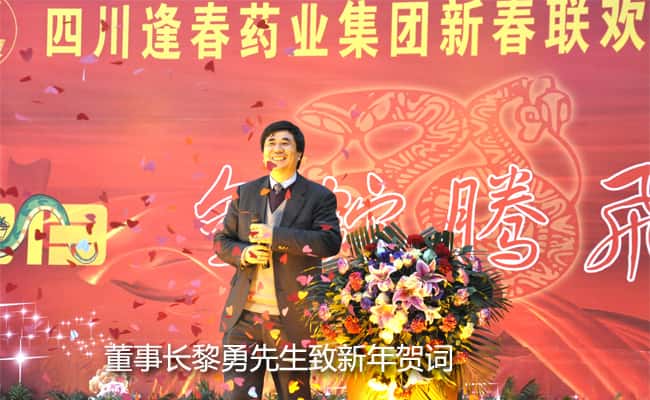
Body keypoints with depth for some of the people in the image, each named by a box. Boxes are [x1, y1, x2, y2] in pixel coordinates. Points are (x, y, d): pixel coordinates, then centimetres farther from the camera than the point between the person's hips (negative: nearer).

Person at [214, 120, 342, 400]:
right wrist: (243, 253, -10)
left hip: (291, 318, -2)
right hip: (244, 315, 2)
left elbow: (330, 242, -14)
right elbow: (222, 241, 13)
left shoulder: (319, 197, 1)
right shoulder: (245, 193, 12)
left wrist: (274, 236, -19)